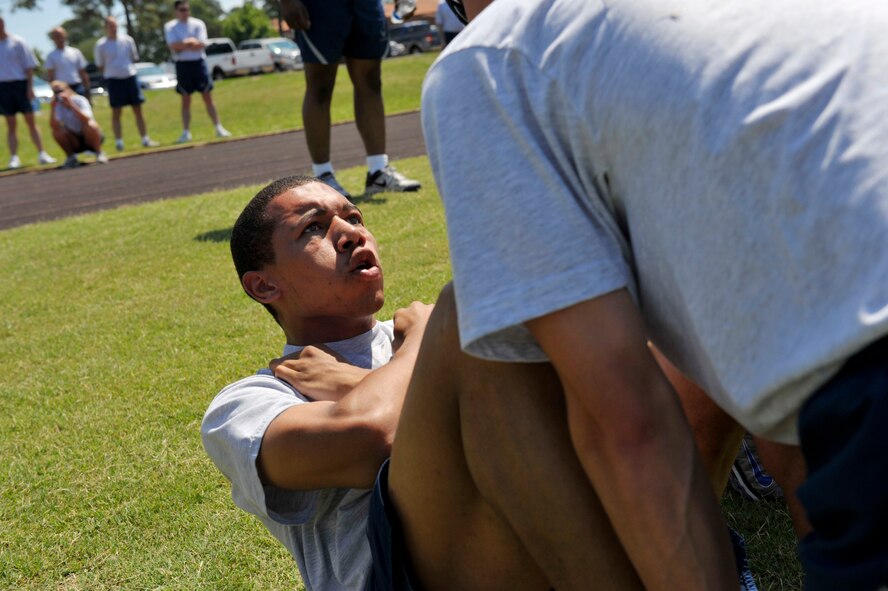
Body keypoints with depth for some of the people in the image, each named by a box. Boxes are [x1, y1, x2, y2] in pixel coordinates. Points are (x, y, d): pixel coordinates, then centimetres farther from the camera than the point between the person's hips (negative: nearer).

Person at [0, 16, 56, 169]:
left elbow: (29, 65, -2)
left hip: (20, 84, -2)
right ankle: (14, 158, 6)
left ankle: (41, 154, 5)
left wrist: (30, 86, -7)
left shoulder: (17, 42, -2)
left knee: (30, 120, 1)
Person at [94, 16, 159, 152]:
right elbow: (100, 65, 5)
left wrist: (126, 68, 6)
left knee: (138, 110, 6)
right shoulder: (101, 45, -3)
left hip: (130, 76, 3)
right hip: (114, 79, -3)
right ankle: (119, 143, 5)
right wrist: (110, 73, 1)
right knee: (116, 112, 0)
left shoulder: (127, 40, 4)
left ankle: (145, 140, 13)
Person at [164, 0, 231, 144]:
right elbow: (173, 46, -11)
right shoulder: (170, 27, 4)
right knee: (186, 100, 3)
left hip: (198, 62, 0)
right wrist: (191, 42, -14)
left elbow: (201, 44, -9)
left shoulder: (198, 24, 4)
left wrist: (182, 45, -14)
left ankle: (219, 128, 5)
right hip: (182, 64, 0)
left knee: (208, 97, 1)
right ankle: (186, 133, 7)